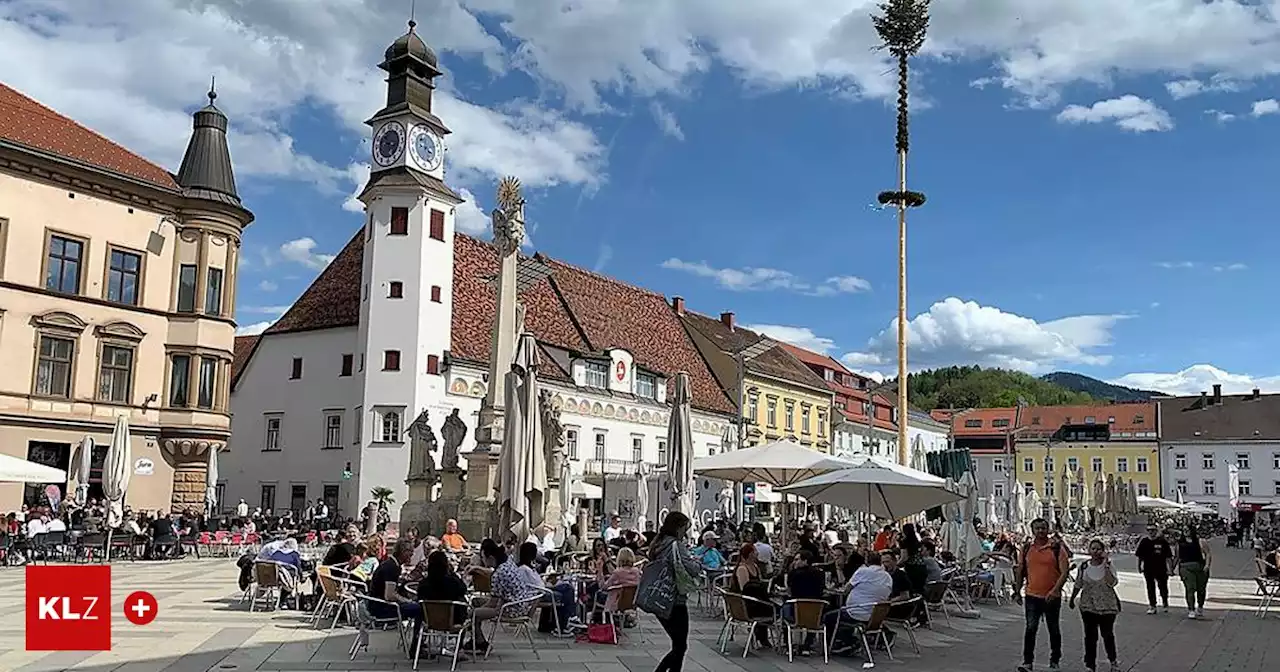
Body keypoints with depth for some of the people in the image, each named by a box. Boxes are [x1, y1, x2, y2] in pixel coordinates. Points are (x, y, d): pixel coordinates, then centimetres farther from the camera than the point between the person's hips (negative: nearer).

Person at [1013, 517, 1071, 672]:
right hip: (1032, 596, 1)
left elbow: (1064, 572, -10)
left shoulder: (1057, 548, -5)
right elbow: (1020, 571, 14)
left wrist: (1054, 590, -21)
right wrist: (1017, 591, 11)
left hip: (1052, 597, -1)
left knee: (1054, 629, 13)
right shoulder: (1026, 549, 5)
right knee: (1030, 629, -6)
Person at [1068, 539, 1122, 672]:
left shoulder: (1108, 566, -8)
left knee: (1108, 635, 11)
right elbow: (1078, 585, 10)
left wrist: (1106, 566, -26)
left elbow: (1112, 583, -25)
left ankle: (1113, 661, 34)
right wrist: (1072, 599, 17)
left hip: (1107, 607, -1)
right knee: (1090, 636, 3)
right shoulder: (1084, 566, -2)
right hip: (1088, 607, 1)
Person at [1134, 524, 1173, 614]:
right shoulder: (1144, 541, 4)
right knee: (1150, 588, 4)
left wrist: (1169, 568, -4)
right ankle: (1152, 606, 10)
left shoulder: (1162, 541, -3)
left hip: (1161, 568, -2)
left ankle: (1165, 604, 29)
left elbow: (1169, 556, 0)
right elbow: (1139, 556, 10)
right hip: (1148, 569, 2)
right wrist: (1139, 567, 10)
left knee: (1163, 587, 7)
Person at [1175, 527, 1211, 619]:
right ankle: (1191, 610, -11)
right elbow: (1179, 557, 18)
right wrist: (1178, 569, 16)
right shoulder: (1180, 543, 11)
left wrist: (1207, 565, -14)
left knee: (1201, 589, 11)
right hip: (1186, 568, 0)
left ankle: (1200, 608, 32)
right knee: (1190, 589, -12)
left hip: (1200, 567, 0)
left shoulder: (1200, 541, 3)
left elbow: (1208, 554, -1)